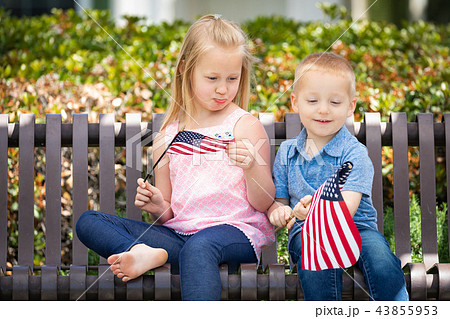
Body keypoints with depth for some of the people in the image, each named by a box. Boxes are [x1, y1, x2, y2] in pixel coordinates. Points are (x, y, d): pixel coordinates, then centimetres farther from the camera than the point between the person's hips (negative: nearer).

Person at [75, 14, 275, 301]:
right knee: (88, 222, -4)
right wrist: (157, 206, -6)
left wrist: (252, 167, -18)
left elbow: (264, 204, 1)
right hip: (178, 232, 6)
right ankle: (153, 255, -29)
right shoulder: (168, 135, 14)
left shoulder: (246, 126, 4)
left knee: (199, 246, -41)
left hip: (237, 229, -5)